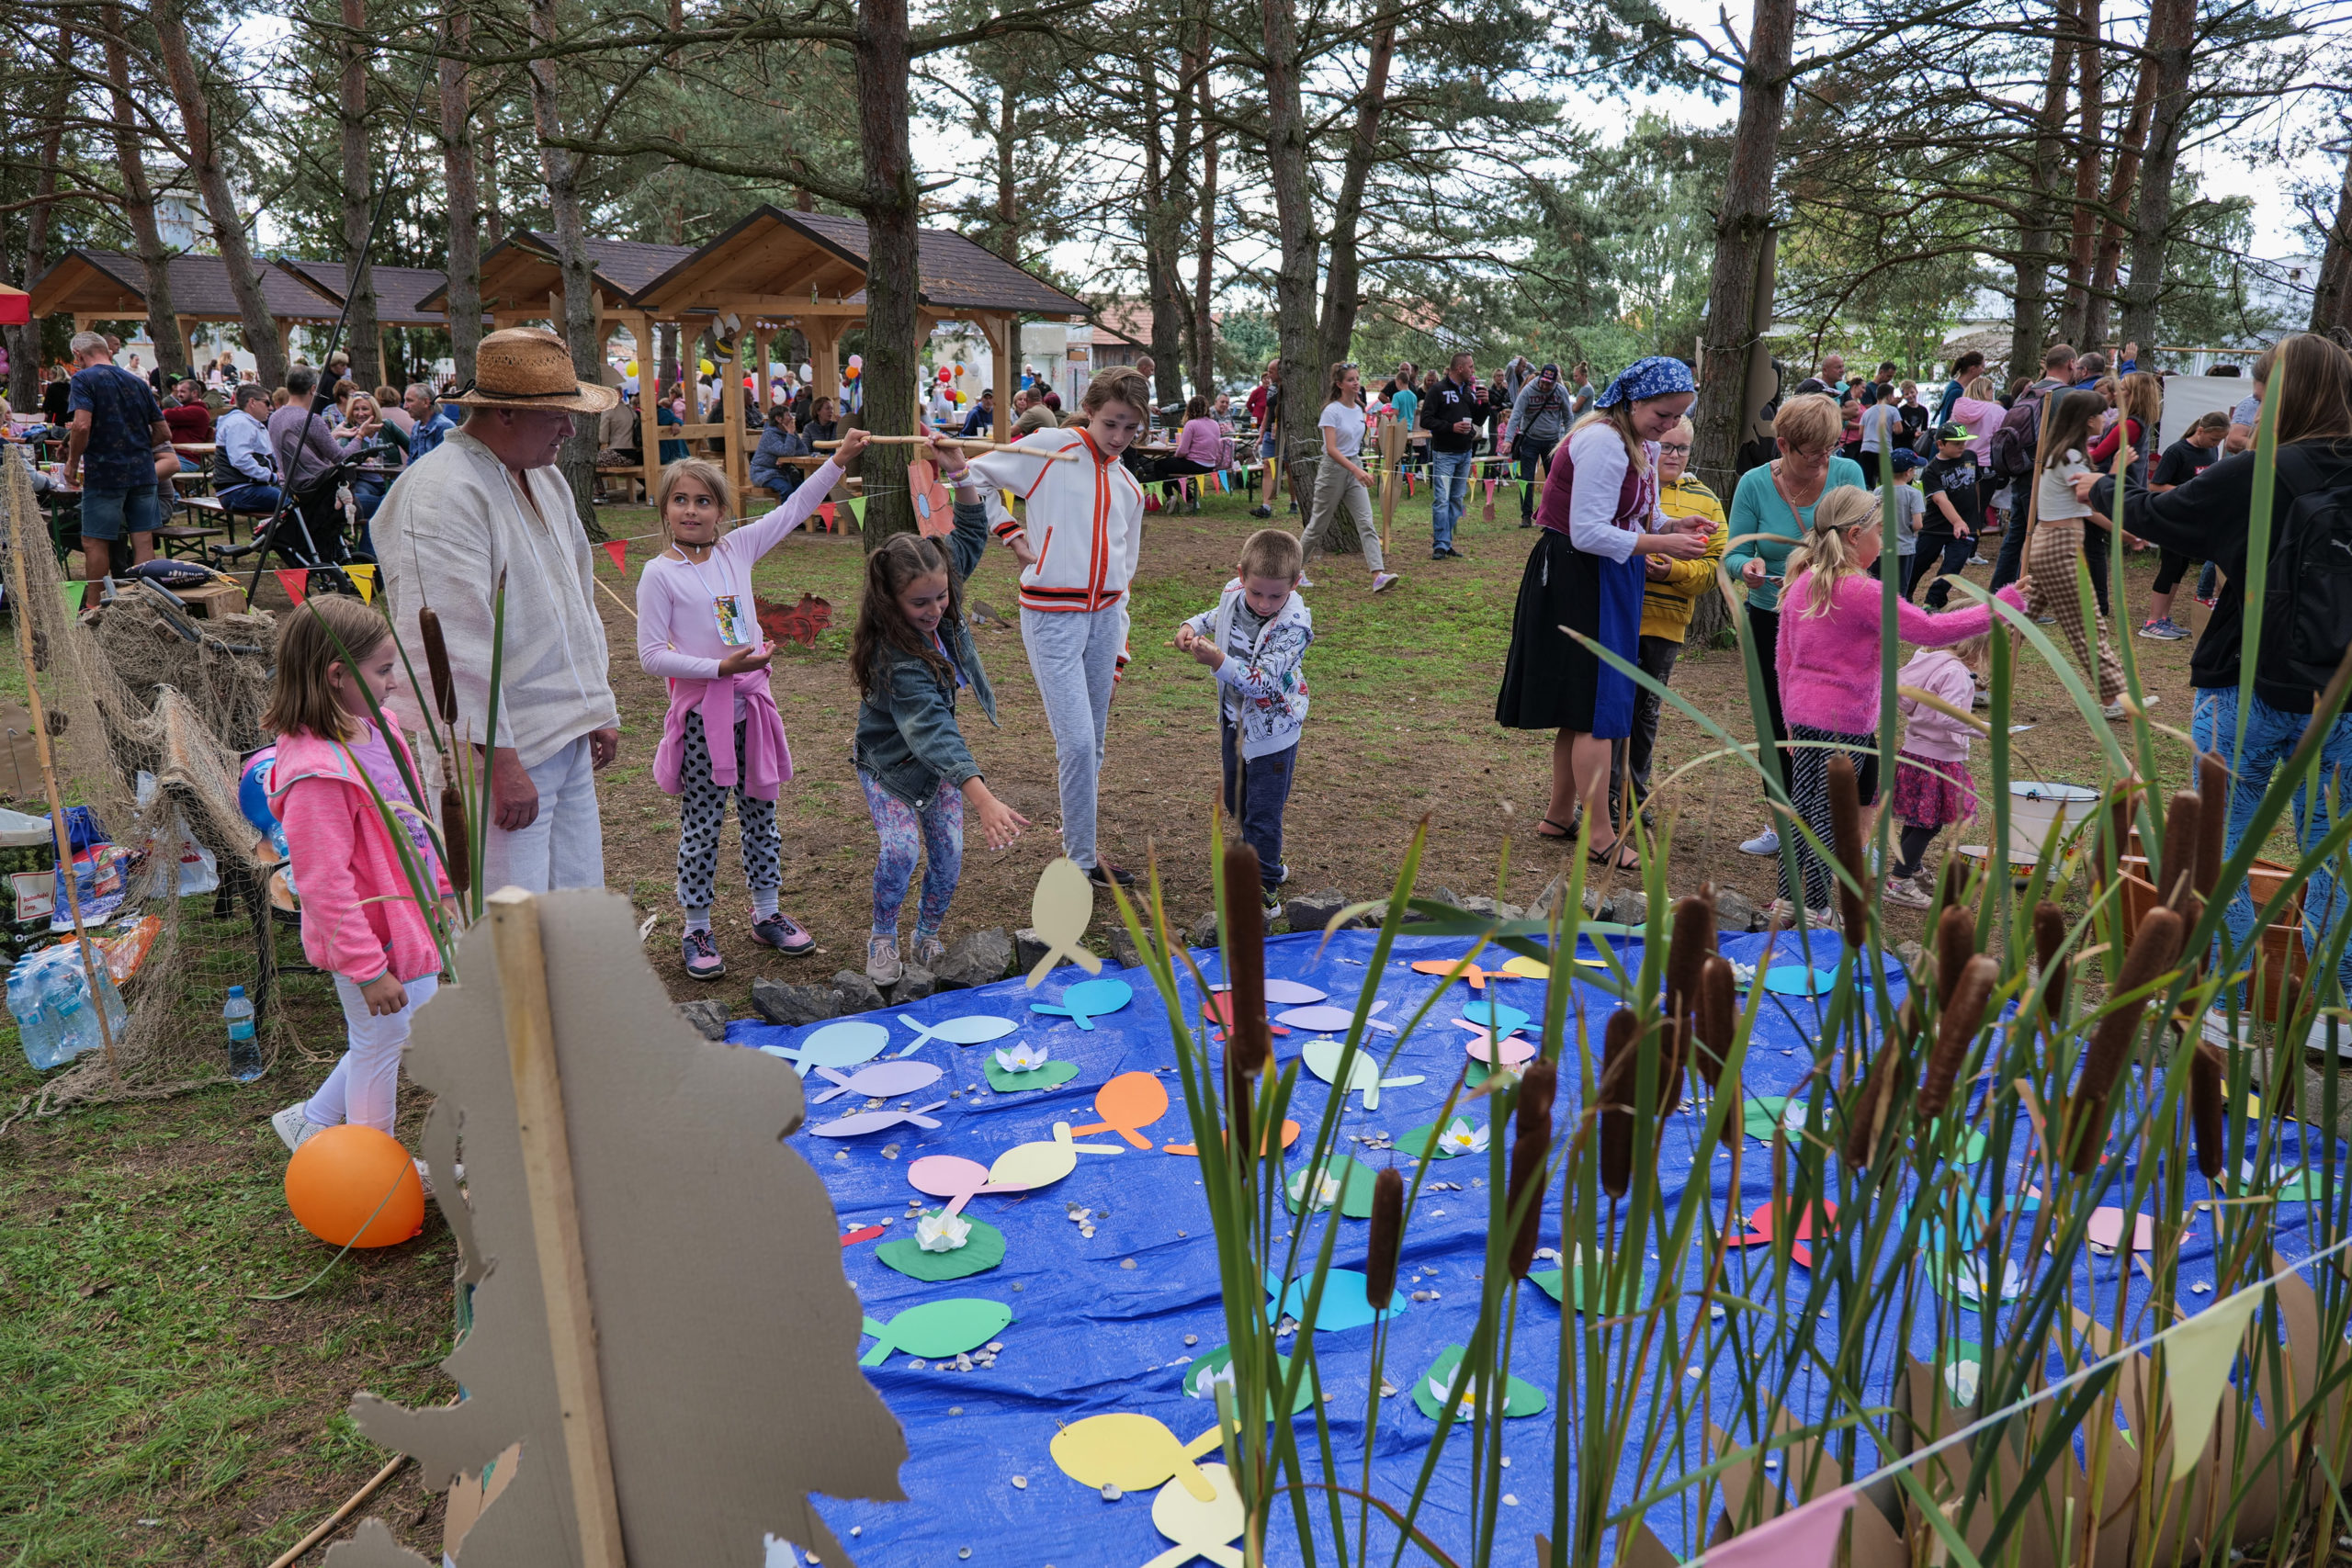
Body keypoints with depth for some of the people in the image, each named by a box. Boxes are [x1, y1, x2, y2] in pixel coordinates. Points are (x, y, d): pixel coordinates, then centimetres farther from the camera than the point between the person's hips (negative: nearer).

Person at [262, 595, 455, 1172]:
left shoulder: (377, 725, 1)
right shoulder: (317, 775, -29)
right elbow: (324, 884, -27)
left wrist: (440, 888, 18)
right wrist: (368, 968, -23)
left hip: (410, 921, 9)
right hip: (373, 940, -9)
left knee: (389, 1039, 23)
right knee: (379, 1044, 11)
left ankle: (312, 1121, 42)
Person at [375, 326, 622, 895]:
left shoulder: (546, 479, 14)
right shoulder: (442, 493, -17)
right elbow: (455, 646, -22)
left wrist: (600, 708, 25)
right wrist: (498, 760, -24)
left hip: (570, 741, 9)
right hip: (503, 753, -9)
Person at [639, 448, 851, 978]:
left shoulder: (737, 549, 3)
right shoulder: (659, 574, -10)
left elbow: (795, 510, 9)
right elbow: (651, 655, -13)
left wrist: (839, 459, 3)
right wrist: (720, 667, -20)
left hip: (750, 701, 5)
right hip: (700, 711, -5)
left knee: (760, 812, 14)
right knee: (701, 824, 4)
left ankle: (767, 914, 28)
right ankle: (697, 930, 17)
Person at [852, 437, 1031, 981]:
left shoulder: (938, 604, -16)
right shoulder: (897, 662, -37)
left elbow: (970, 537, -1)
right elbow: (931, 730, -49)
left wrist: (961, 473, -17)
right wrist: (983, 799, -60)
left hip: (939, 759, 6)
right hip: (891, 765, -6)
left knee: (948, 851, 1)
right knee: (900, 848, -21)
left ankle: (928, 936, 24)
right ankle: (883, 938, 5)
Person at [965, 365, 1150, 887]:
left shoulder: (1129, 487, 14)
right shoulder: (1050, 449, -3)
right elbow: (974, 477, 0)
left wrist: (1118, 647, 15)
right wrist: (1013, 536, -6)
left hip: (1103, 616, 6)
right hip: (1051, 614, -6)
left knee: (1093, 745, 11)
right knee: (1078, 742, -10)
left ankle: (1079, 841, 26)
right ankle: (1082, 862, 2)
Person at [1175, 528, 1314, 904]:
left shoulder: (1292, 625, -29)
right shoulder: (1233, 594, -11)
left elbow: (1262, 681, -37)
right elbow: (1218, 616, 16)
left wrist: (1218, 661, -49)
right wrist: (1191, 627, -4)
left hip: (1271, 728, -7)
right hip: (1235, 719, 8)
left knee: (1262, 810, -2)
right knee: (1236, 801, 24)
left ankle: (1262, 884, 12)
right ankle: (1265, 862, 46)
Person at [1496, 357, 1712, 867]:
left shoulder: (1641, 445, 12)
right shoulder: (1603, 443, -19)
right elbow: (1588, 534, -24)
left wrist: (1671, 526, -3)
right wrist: (1660, 544, -24)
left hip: (1603, 581, 10)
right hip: (1578, 580, -10)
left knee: (1584, 708, 15)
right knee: (1597, 709, -7)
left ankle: (1560, 815, 27)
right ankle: (1600, 838, 0)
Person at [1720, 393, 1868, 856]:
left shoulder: (1847, 473, -8)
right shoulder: (1754, 484, -9)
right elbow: (1734, 553, -6)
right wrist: (1749, 567, -29)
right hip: (1771, 621, 1)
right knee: (1778, 726, 10)